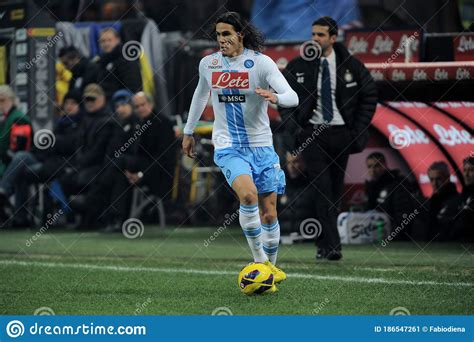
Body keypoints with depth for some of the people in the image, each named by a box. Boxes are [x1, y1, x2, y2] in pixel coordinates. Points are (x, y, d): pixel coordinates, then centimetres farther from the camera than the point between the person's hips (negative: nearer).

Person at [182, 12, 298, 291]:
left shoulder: (261, 62, -8)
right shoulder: (208, 64, 3)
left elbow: (292, 97, -16)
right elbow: (201, 95, 23)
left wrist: (275, 97, -38)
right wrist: (189, 132, 29)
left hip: (261, 145, 0)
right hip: (228, 147, 0)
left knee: (269, 213, 3)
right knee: (248, 195, -27)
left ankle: (270, 267, 23)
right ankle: (259, 259, -14)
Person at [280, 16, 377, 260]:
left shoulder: (350, 65, 1)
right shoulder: (298, 66, 0)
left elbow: (369, 94, 10)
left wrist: (359, 128, 3)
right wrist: (294, 128, -5)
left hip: (341, 133, 2)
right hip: (311, 133, -2)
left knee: (335, 191, 5)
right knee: (322, 190, -13)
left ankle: (323, 244, 18)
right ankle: (331, 246, -17)